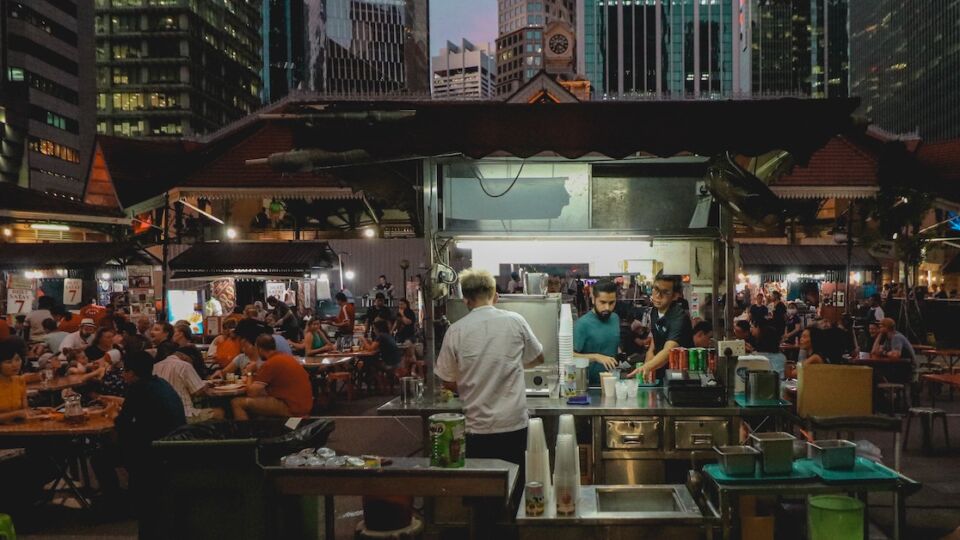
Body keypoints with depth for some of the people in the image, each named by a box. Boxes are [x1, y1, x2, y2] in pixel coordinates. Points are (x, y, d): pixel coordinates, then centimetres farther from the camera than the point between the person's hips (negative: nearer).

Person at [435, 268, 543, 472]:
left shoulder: (456, 331, -7)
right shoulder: (515, 321, -4)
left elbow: (449, 383, 0)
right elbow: (538, 358, 12)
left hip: (477, 428, -1)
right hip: (514, 424, 1)